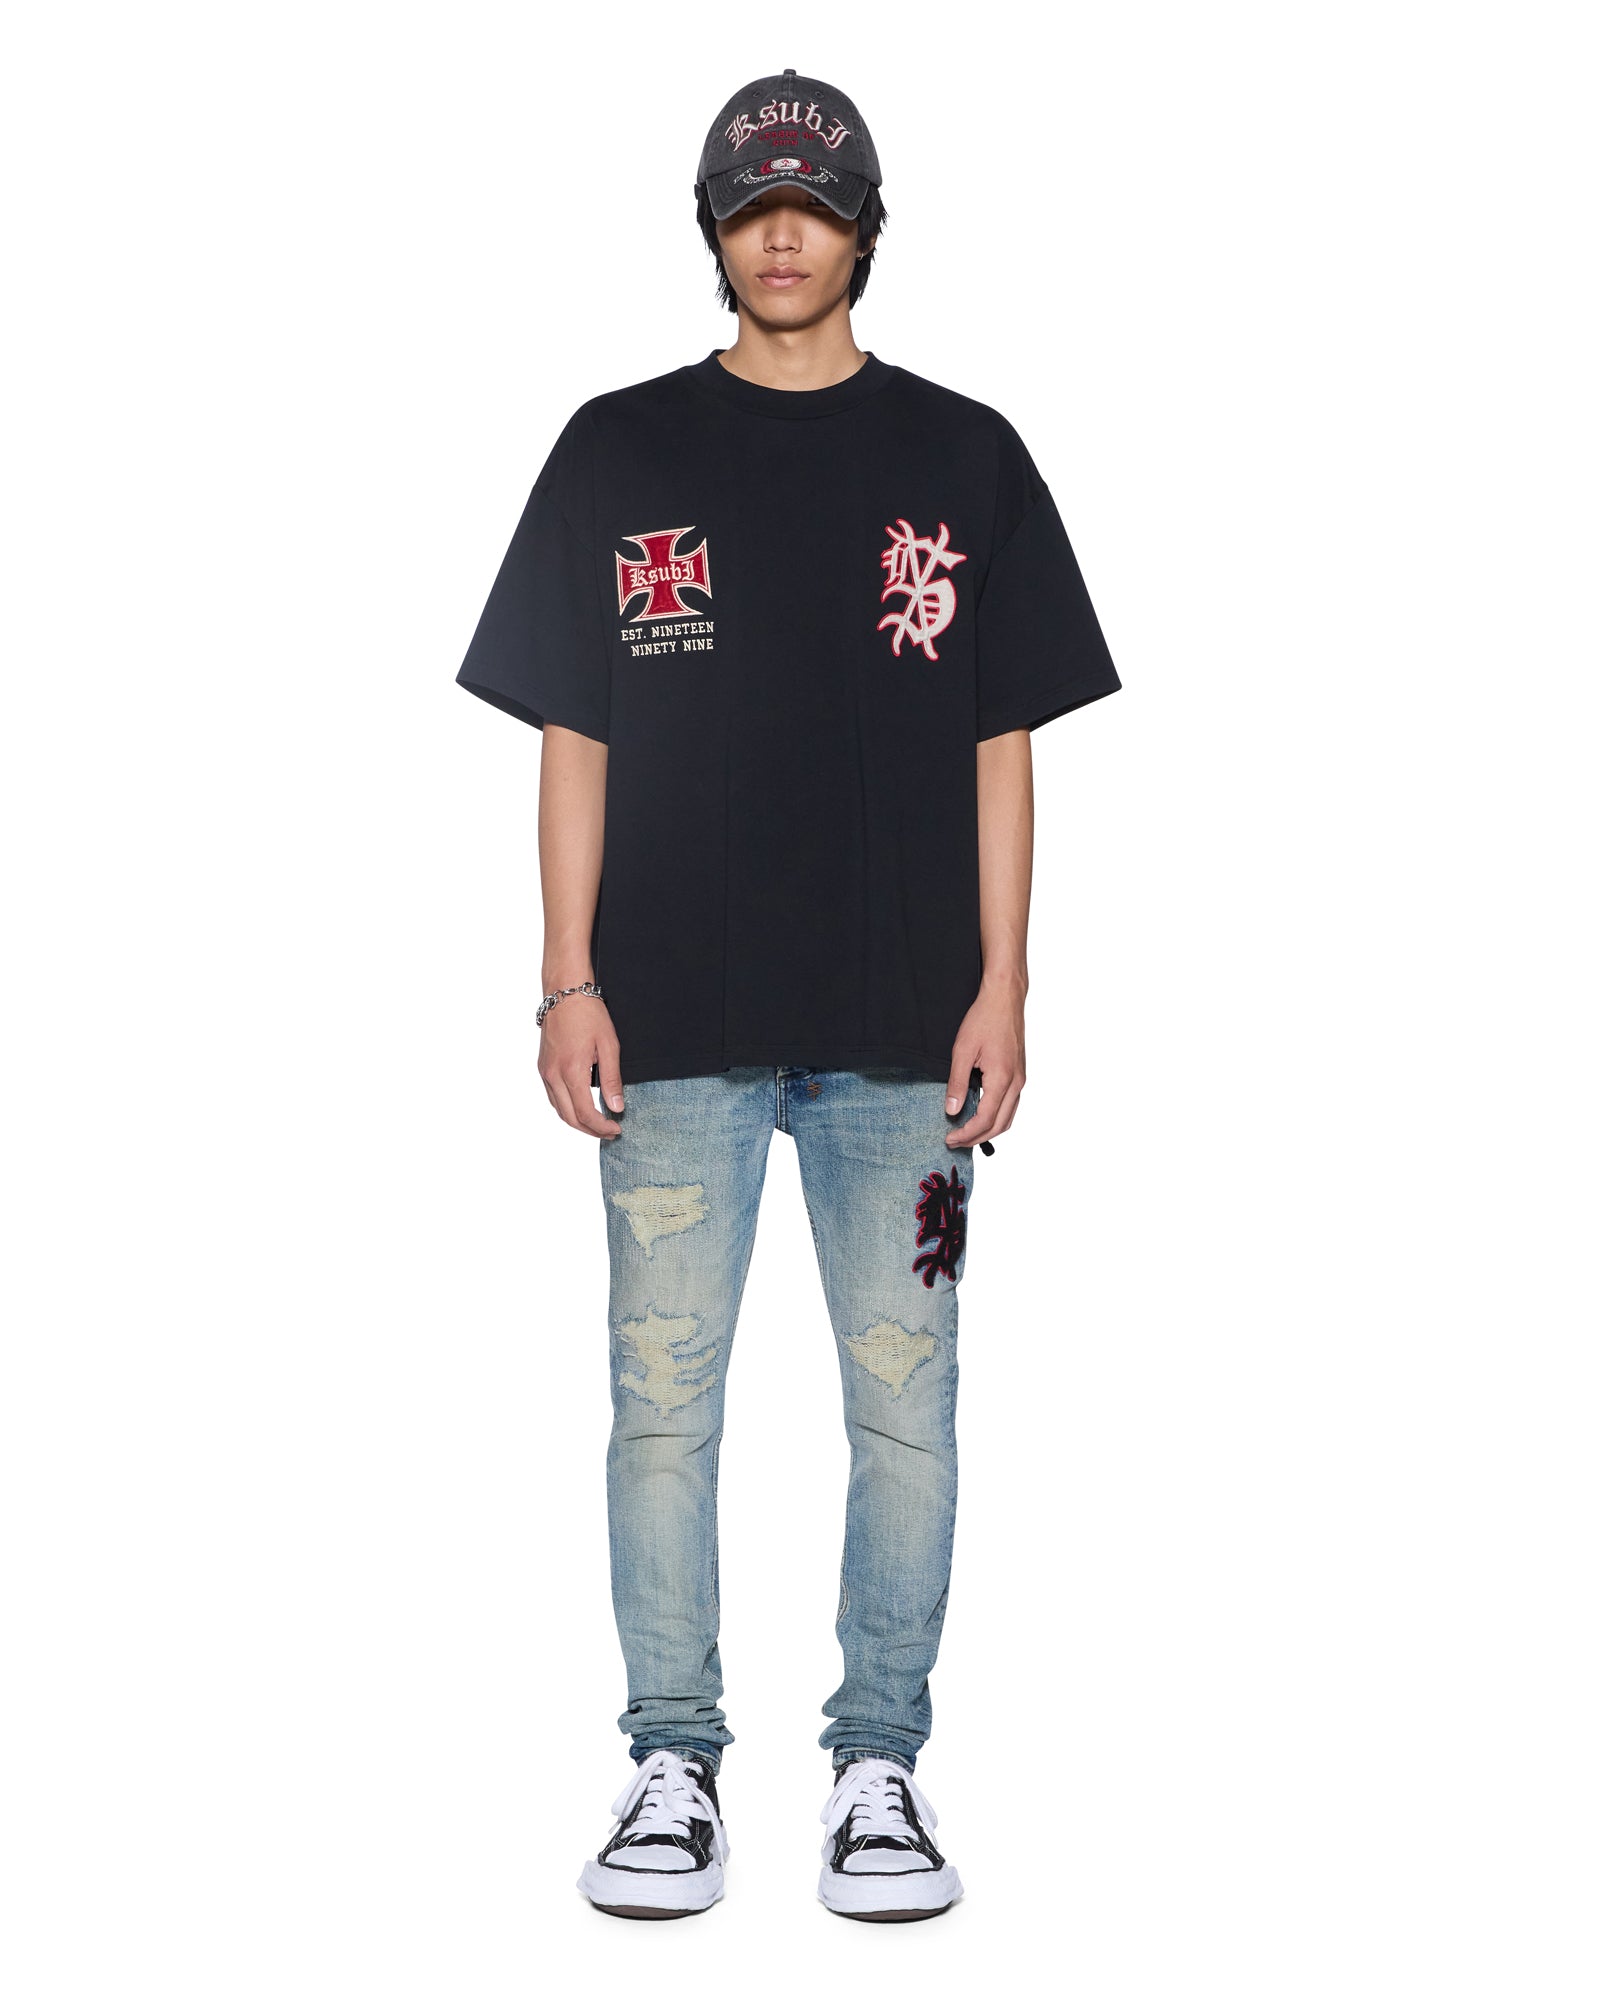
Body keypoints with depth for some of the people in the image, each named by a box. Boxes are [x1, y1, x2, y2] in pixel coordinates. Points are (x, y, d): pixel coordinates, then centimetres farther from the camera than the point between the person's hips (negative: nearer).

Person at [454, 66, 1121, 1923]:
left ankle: (880, 1766, 16)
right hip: (675, 1022, 0)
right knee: (661, 1398, 3)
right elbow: (573, 738, 7)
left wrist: (1001, 986, -1)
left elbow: (1003, 747, 7)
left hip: (901, 1028, 0)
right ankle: (673, 1766, 15)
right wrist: (569, 981, 0)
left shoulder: (963, 458, 8)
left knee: (903, 1403, 3)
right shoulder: (619, 451, 8)